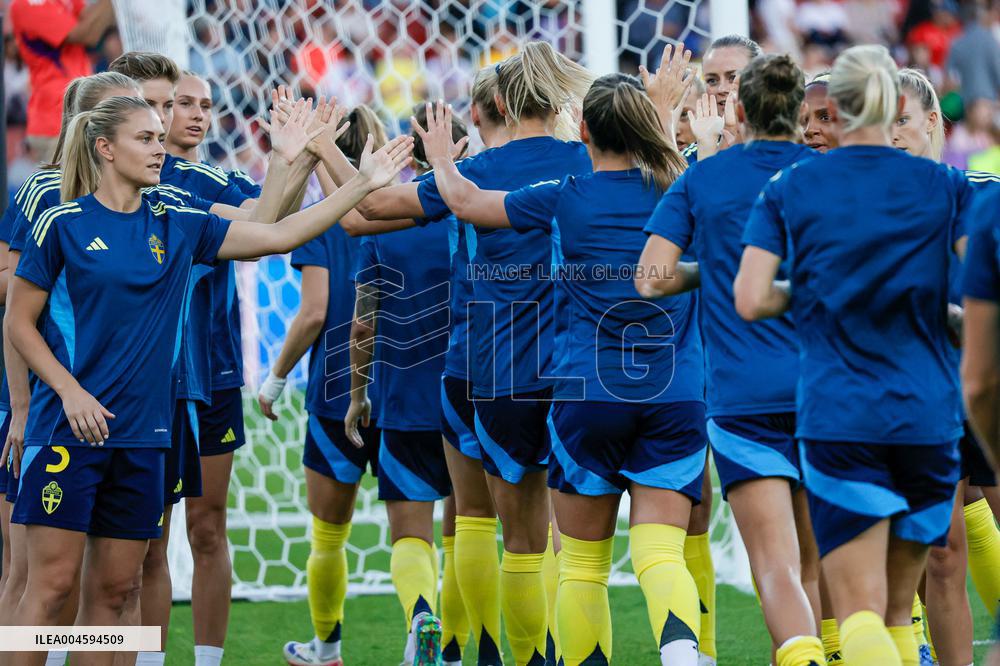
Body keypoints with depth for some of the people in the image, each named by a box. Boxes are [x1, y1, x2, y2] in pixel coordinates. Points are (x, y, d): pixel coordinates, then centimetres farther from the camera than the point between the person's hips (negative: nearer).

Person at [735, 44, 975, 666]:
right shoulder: (946, 186, 4)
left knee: (860, 612, -8)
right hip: (929, 416, 2)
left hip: (837, 419, -2)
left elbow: (750, 300, -5)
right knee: (898, 611, 16)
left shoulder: (788, 189, 3)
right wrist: (942, 315, 12)